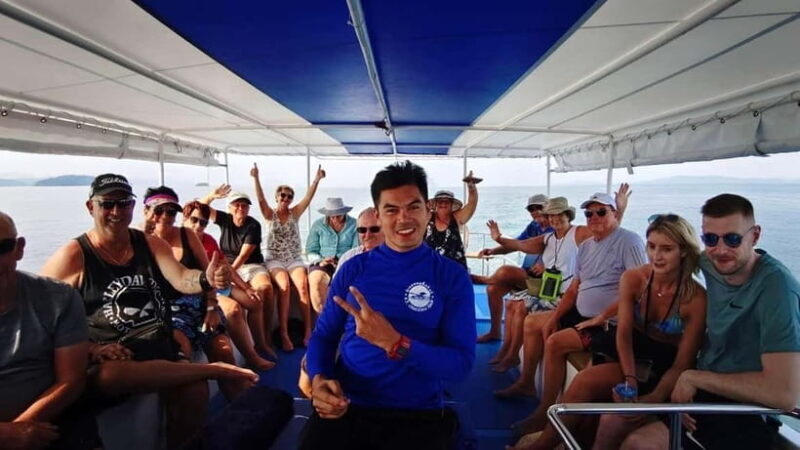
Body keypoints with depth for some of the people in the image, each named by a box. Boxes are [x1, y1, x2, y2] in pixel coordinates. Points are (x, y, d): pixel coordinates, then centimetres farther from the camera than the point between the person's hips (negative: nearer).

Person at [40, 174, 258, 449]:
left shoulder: (151, 245, 10)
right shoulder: (72, 257, -1)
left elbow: (180, 279, -7)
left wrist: (207, 280, -31)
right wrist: (90, 350, -17)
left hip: (158, 349, 3)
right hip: (103, 360, -3)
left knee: (194, 389, -26)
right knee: (109, 376, -38)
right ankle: (214, 369, -25)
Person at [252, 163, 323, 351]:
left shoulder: (295, 213, 8)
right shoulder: (270, 214, 5)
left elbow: (308, 197, -3)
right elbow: (260, 198, -12)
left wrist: (317, 179, -15)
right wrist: (256, 178, -25)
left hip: (295, 259, 2)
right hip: (275, 260, -2)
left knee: (303, 286, -28)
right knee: (284, 287, -31)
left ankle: (308, 331, -26)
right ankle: (284, 334, -29)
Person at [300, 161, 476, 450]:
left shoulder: (452, 276, -3)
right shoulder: (354, 268, 4)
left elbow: (461, 363, -9)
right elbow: (324, 335, 8)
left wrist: (393, 343, -23)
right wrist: (319, 380, -13)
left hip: (417, 415, -1)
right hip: (345, 406, 2)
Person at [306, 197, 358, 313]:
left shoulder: (354, 224, 3)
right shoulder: (318, 224, 6)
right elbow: (311, 251, 5)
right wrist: (320, 261, -14)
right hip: (322, 264, 1)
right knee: (316, 283, -33)